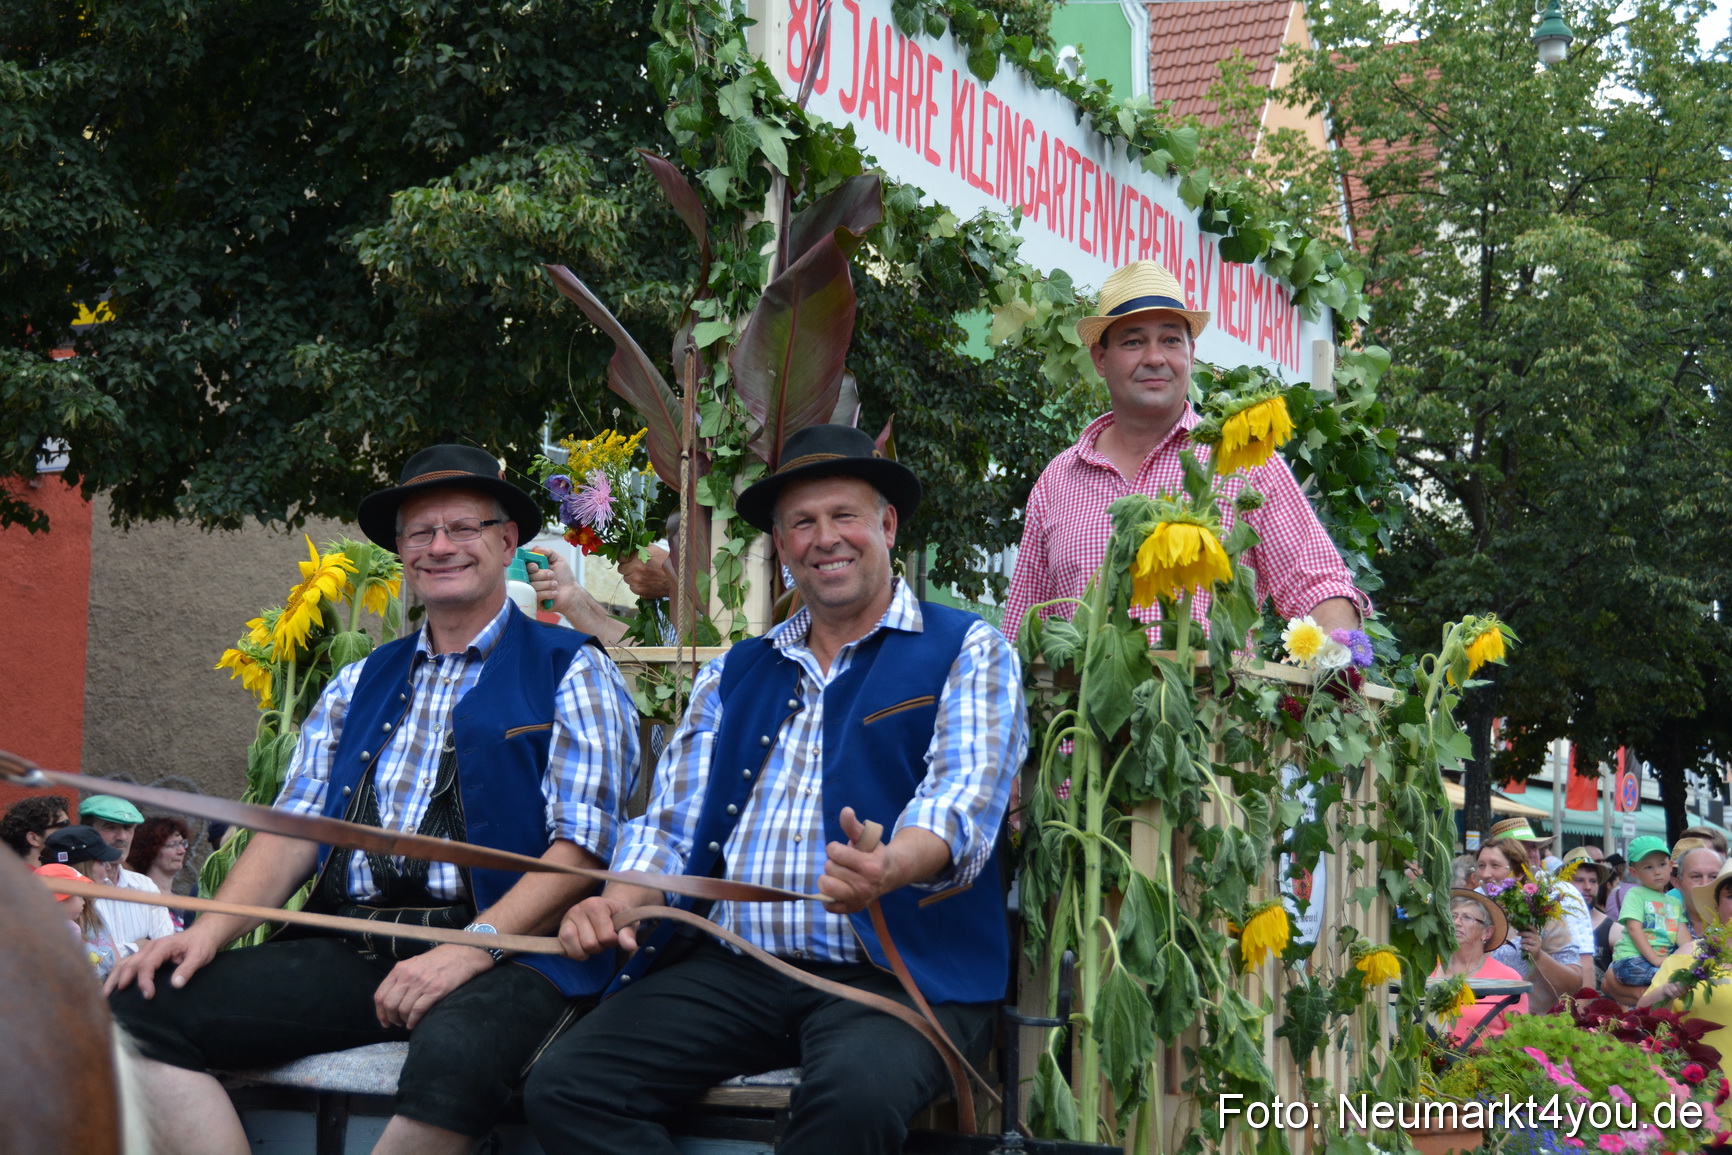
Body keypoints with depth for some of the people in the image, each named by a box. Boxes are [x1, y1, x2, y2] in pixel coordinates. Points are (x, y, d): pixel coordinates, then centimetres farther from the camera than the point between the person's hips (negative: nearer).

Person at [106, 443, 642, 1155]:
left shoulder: (571, 671, 5)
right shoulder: (357, 687, 22)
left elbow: (583, 845, -5)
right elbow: (293, 829, 15)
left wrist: (472, 949, -18)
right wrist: (213, 929, -4)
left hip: (507, 957, -5)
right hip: (350, 954, 5)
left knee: (455, 1054, -40)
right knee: (135, 1007, -15)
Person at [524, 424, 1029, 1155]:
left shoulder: (968, 652, 4)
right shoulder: (734, 675, 20)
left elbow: (963, 800, -12)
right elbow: (672, 822, 18)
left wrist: (889, 868, -35)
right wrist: (617, 903, -6)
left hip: (899, 972, -4)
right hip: (734, 970, 5)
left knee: (855, 1095, -37)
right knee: (563, 1086, -18)